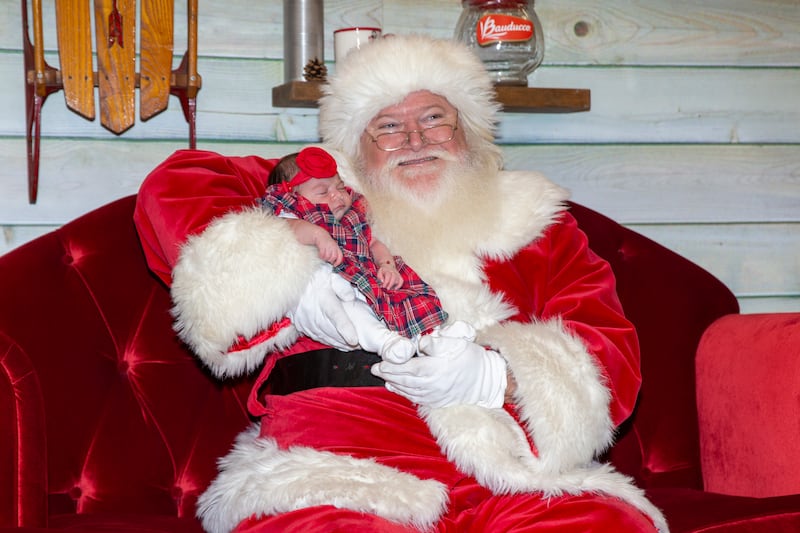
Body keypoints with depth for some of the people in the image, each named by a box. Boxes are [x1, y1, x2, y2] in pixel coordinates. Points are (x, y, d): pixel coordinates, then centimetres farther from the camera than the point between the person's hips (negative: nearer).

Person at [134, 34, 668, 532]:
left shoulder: (534, 224, 22)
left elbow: (614, 355, 11)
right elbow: (175, 187, 11)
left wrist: (497, 378, -9)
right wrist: (288, 277, -4)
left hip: (512, 478, 2)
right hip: (340, 473, -2)